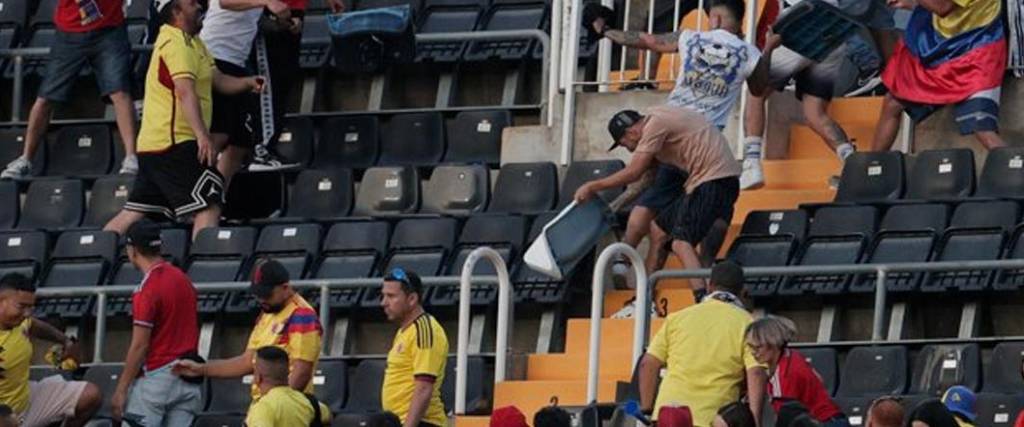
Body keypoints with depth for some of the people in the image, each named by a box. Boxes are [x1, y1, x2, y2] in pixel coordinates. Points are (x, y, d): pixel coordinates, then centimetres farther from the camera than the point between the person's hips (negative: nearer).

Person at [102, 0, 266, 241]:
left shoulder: (191, 42, 20)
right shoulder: (176, 44, -12)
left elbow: (217, 80, 22)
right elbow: (185, 91, -24)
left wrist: (247, 83, 3)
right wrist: (203, 136, -33)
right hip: (174, 143, -10)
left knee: (136, 212, 10)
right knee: (209, 204, -13)